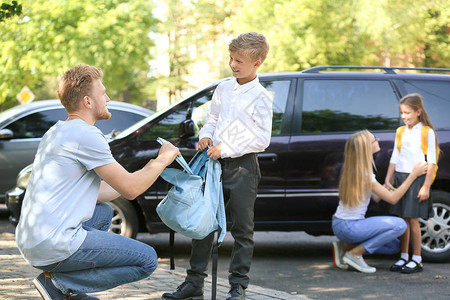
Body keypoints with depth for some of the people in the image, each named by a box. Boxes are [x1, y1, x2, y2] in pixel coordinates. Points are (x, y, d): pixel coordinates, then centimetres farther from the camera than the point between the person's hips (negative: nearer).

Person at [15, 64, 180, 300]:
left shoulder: (57, 132, 19)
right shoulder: (85, 134, -12)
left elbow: (93, 193, 21)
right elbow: (130, 189, -8)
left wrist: (153, 167, 22)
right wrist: (163, 159, 8)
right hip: (55, 244, -10)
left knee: (103, 211, 33)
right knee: (147, 260, -4)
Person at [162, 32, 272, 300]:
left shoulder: (260, 97, -9)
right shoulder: (223, 89, 10)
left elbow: (262, 139, -13)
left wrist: (225, 148, -17)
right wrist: (206, 136, 0)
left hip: (243, 167, -6)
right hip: (217, 163, 6)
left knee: (242, 229, 2)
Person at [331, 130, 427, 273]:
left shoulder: (352, 168, 8)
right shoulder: (364, 174, -20)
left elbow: (376, 197, 12)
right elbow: (392, 198, -16)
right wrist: (413, 175, -12)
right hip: (348, 227, -9)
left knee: (393, 246, 13)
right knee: (400, 225, -18)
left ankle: (345, 246, 10)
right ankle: (355, 254, -10)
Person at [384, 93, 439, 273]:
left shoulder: (427, 132, -3)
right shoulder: (401, 132, 13)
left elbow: (431, 162, -6)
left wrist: (426, 186, -12)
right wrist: (387, 180, 6)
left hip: (417, 178, -5)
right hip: (400, 178, 5)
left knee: (413, 219, -5)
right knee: (403, 219, 7)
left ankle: (417, 260, 2)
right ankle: (404, 257, 15)